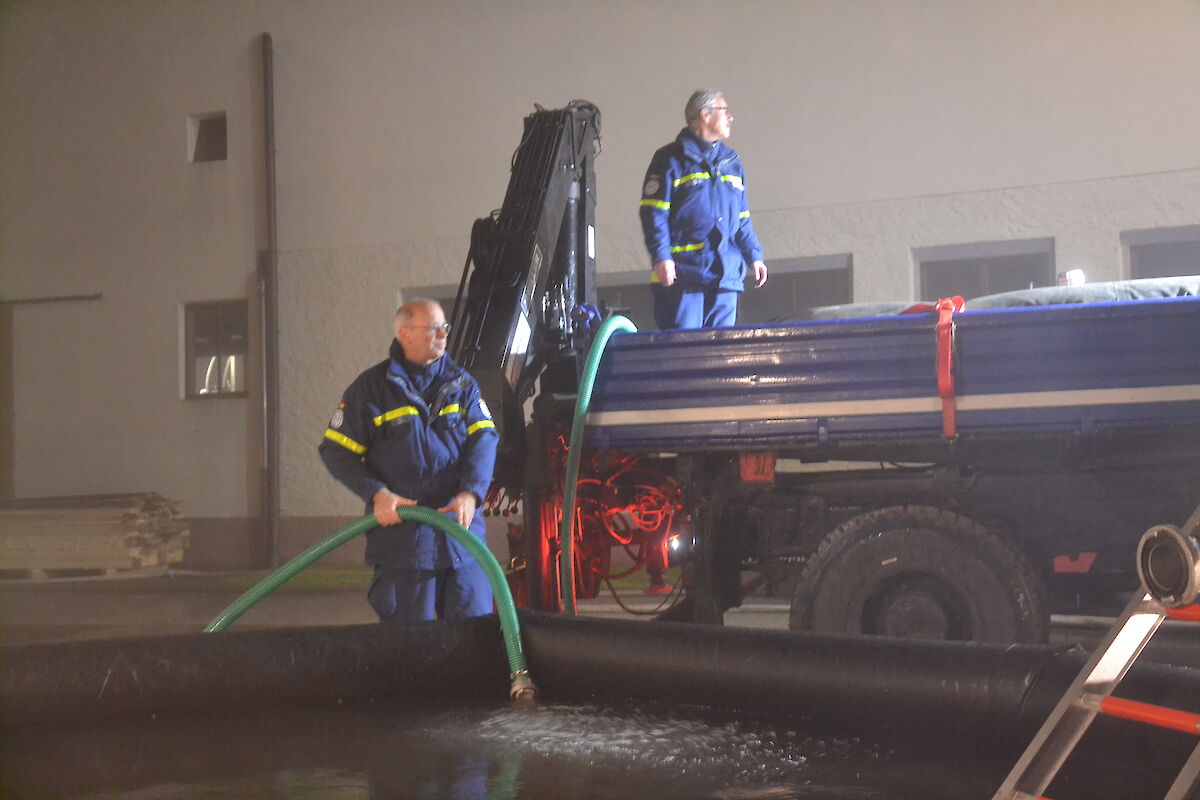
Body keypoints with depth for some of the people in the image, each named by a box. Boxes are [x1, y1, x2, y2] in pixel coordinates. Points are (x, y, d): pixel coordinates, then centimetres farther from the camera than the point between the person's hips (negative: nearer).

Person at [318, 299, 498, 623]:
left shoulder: (462, 383, 11)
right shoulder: (371, 388, 3)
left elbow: (483, 439, 1)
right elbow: (336, 451, 3)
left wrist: (471, 492, -17)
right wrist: (377, 494, -11)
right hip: (401, 532, -2)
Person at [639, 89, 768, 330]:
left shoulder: (731, 162, 21)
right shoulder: (672, 159, 0)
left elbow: (742, 219, 25)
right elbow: (653, 213, -7)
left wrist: (754, 256, 14)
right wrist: (661, 257, -17)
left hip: (726, 274, 6)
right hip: (682, 273, -6)